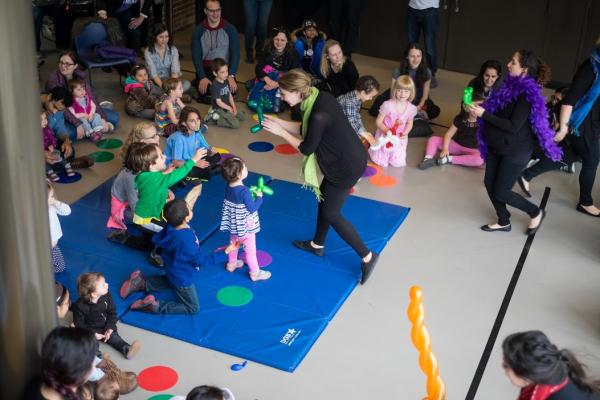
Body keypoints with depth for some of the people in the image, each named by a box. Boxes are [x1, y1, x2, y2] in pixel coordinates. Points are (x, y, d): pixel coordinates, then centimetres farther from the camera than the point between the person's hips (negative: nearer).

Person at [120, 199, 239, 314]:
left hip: (174, 270, 8)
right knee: (193, 308, 9)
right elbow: (203, 261, -28)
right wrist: (225, 252, -25)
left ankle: (142, 282, 24)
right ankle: (154, 306, -1)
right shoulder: (186, 242, -42)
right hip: (182, 277, -8)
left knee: (171, 282, 41)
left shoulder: (171, 227, -21)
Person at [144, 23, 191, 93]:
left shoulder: (173, 50, -1)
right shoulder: (148, 52, -8)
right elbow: (153, 74, -17)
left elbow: (175, 70, -14)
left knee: (186, 84, -28)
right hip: (156, 82, -2)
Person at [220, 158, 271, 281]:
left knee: (234, 243, 28)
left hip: (233, 224, 7)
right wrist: (259, 197, -12)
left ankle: (232, 263, 48)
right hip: (245, 226, -7)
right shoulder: (244, 191, -32)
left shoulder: (229, 187, -8)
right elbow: (252, 208, -25)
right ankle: (255, 272, 23)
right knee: (250, 249, 9)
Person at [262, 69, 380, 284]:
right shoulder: (319, 97, -2)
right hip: (349, 157, 9)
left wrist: (280, 132, -9)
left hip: (346, 166, -9)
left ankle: (367, 256, 11)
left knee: (331, 213, 4)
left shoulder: (318, 115, -30)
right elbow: (305, 129, 10)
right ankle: (317, 244, 44)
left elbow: (306, 148, -17)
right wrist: (277, 121, 4)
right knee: (324, 197, 24)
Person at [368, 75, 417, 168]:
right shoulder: (388, 105, -20)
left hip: (399, 139, 2)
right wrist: (386, 130, -29)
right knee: (381, 162, -5)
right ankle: (374, 144, 26)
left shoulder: (411, 108, -9)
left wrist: (405, 133, -12)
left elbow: (409, 124, 7)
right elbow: (378, 121, -12)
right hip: (385, 136, -2)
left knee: (398, 163, -8)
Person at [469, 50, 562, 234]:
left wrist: (484, 114, -26)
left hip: (515, 151, -8)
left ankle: (536, 213, 22)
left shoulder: (527, 95, -23)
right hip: (497, 146, 8)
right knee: (489, 184, 12)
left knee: (501, 192, -2)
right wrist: (481, 107, -4)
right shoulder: (511, 86, 2)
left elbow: (513, 126, -27)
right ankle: (504, 222, 31)